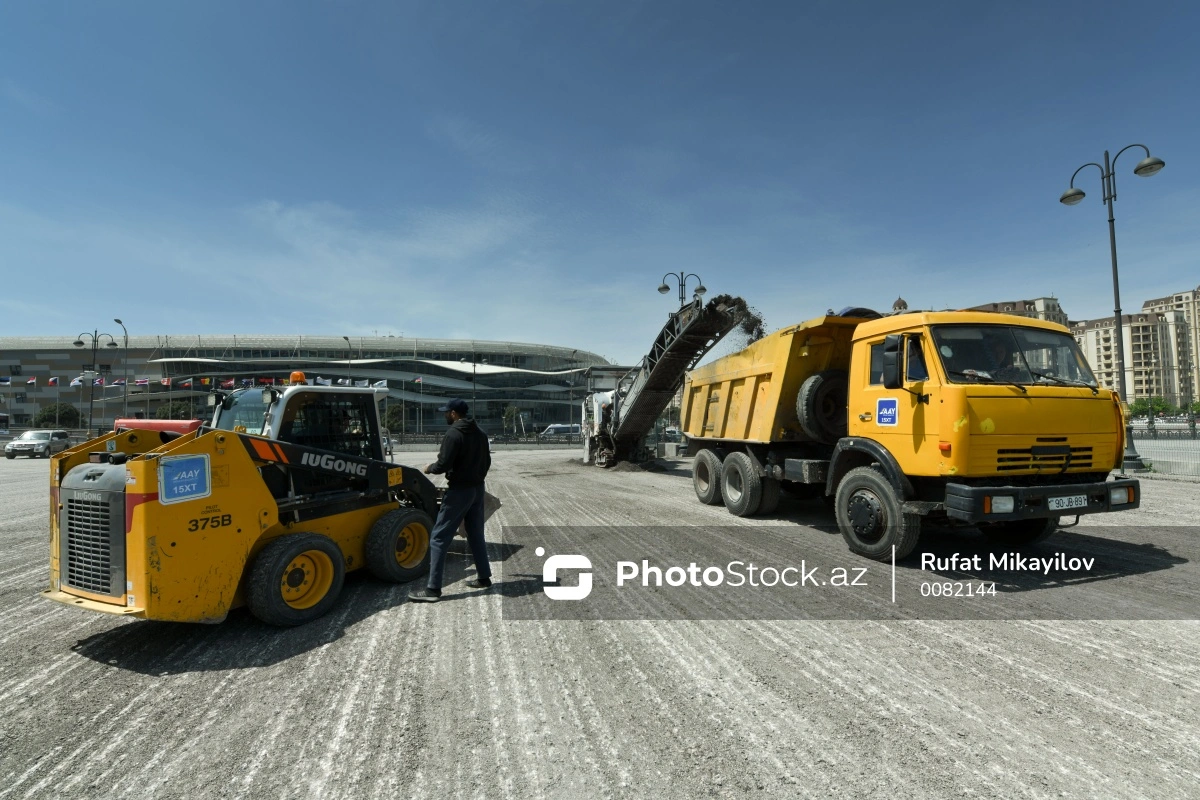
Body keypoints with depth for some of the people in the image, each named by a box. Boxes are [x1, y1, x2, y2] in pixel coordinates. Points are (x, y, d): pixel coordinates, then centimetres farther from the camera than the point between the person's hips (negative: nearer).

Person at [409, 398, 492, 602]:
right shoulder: (480, 433, 9)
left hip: (459, 490, -8)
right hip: (478, 488, 8)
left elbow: (443, 465, -19)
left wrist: (430, 468, 1)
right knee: (476, 535, 18)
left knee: (439, 538, -3)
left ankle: (433, 588, -3)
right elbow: (486, 462, 16)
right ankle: (484, 577, 24)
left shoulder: (453, 433, -16)